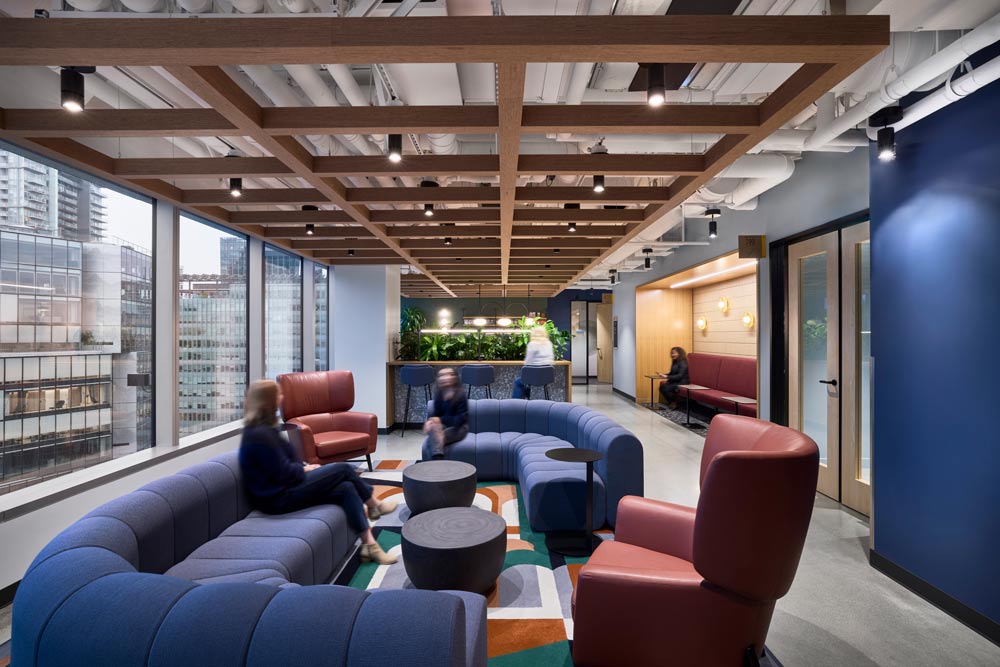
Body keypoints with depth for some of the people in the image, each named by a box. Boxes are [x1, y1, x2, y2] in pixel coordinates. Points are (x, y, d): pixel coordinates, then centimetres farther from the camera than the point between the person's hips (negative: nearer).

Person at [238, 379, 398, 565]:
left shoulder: (261, 429, 11)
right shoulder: (260, 435, -21)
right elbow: (284, 474, -21)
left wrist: (304, 468, 2)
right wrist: (306, 469, -4)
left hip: (283, 488, 9)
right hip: (279, 496, -9)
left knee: (346, 488, -7)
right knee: (343, 469, -10)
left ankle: (369, 544, -7)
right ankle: (374, 506, 13)